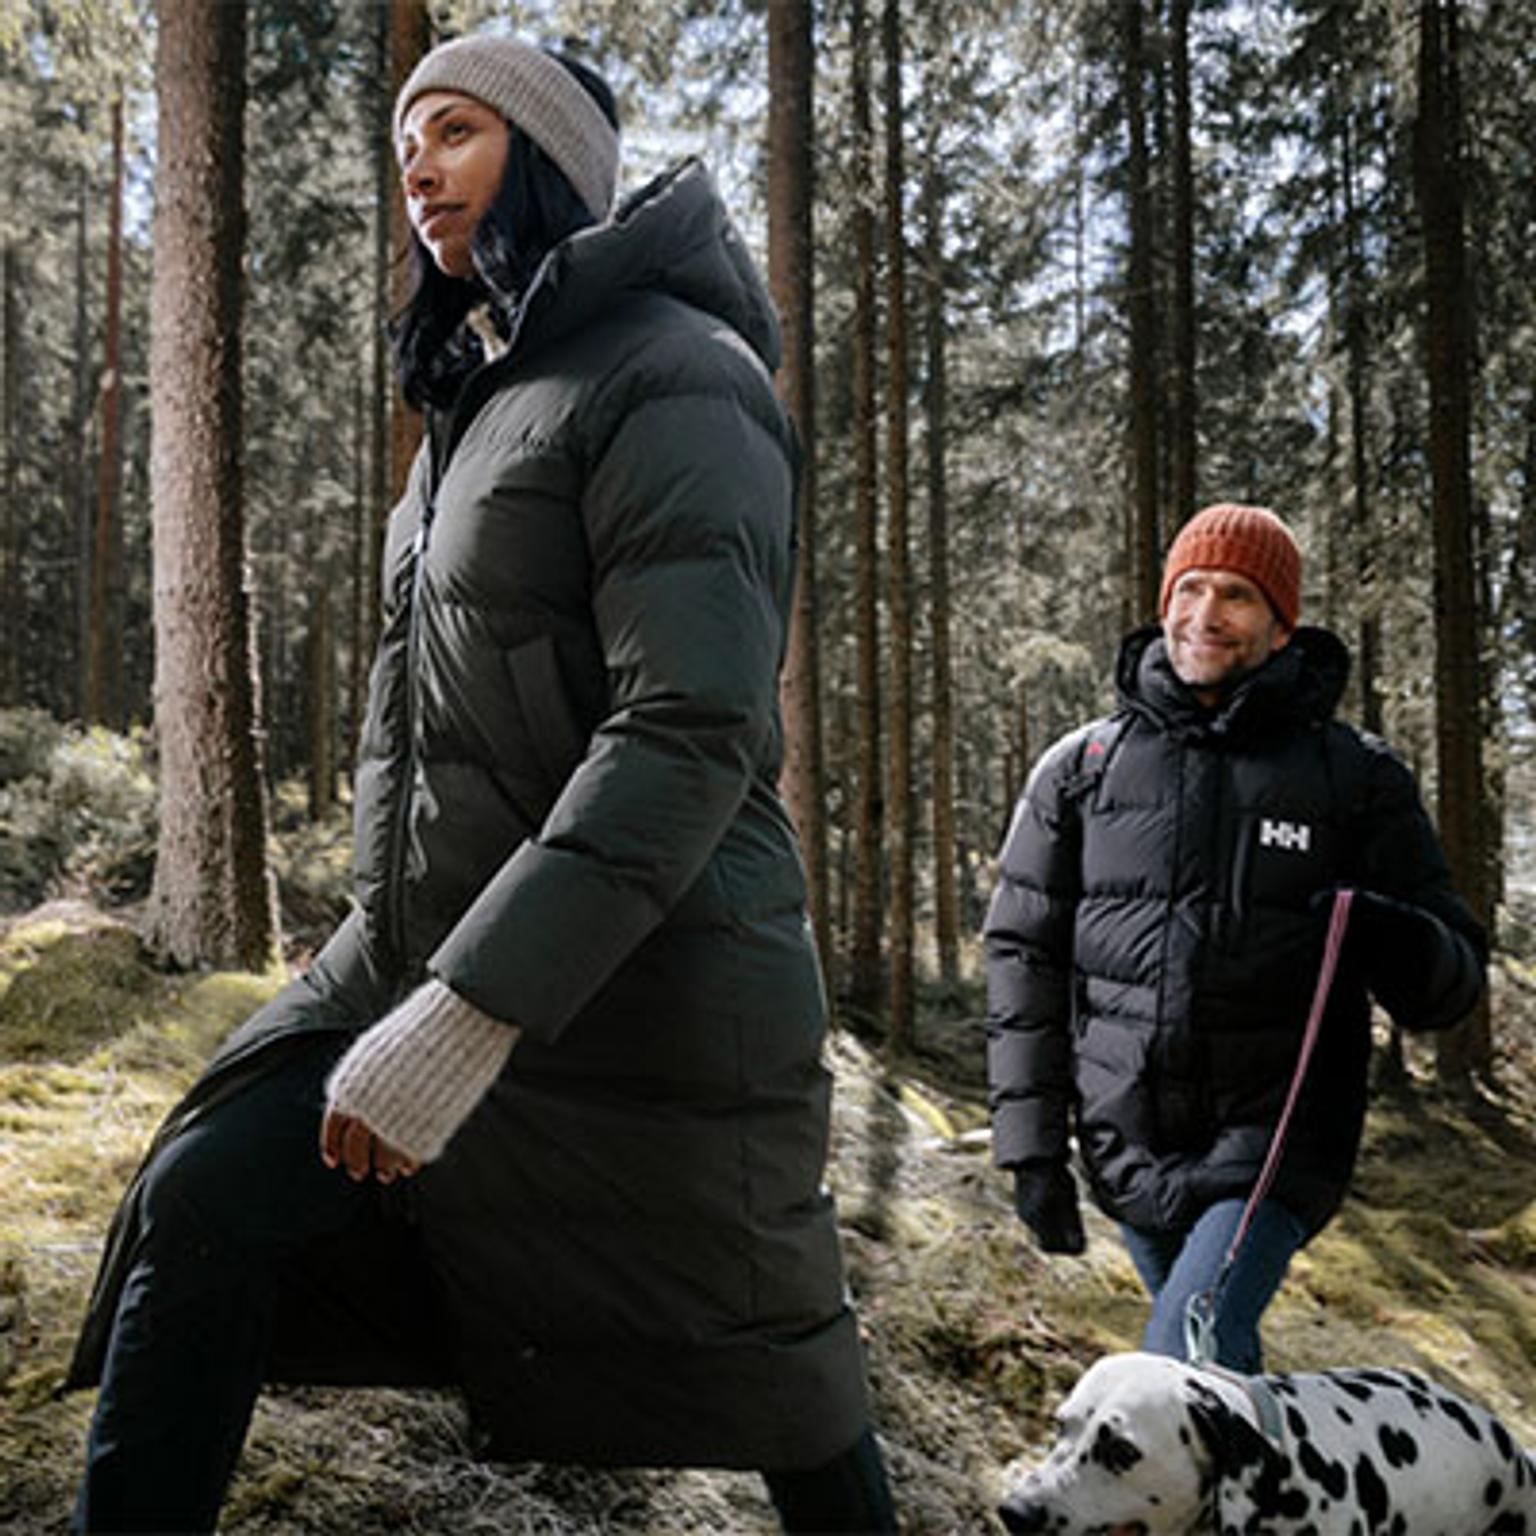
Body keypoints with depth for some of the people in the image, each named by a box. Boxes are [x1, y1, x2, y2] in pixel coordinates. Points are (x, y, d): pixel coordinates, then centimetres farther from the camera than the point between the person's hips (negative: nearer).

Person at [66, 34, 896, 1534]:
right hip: (425, 949, 8)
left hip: (636, 988, -8)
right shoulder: (482, 402, 16)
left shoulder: (673, 382, -13)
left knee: (750, 1372, 7)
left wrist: (467, 1018, -28)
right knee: (205, 1199, -4)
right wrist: (417, 991, 21)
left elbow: (693, 733, -24)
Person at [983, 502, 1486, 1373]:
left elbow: (1455, 981, 2)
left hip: (1276, 1147, -3)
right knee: (1222, 1367, 16)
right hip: (1130, 1153, 3)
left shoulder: (1356, 776, 1)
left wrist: (1399, 946, -23)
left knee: (1184, 1367, -18)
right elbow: (1026, 959, 6)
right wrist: (1032, 1144, 1)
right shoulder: (1082, 770, 4)